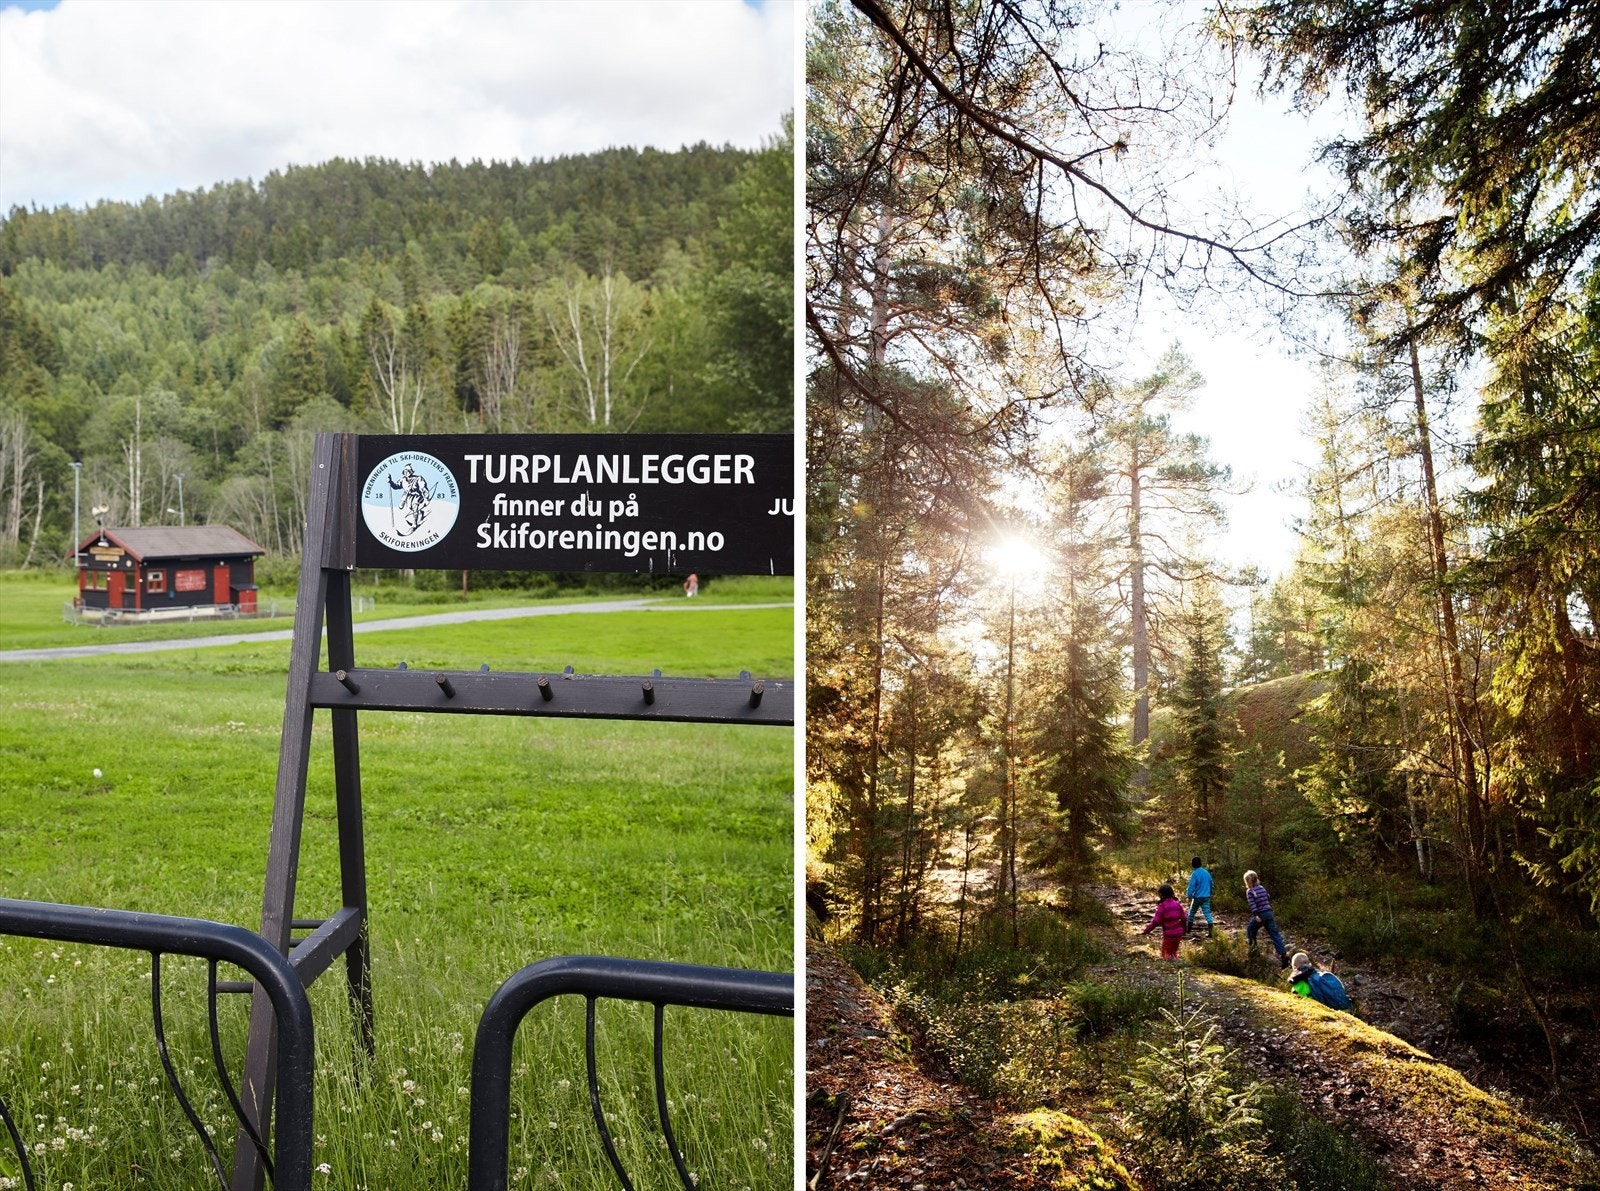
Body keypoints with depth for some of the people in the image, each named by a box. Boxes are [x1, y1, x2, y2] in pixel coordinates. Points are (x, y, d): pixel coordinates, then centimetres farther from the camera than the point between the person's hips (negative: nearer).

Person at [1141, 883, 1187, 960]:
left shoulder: (1162, 906, -15)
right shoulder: (1177, 904, 2)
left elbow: (1156, 922, -17)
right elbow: (1183, 919, 9)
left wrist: (1146, 930, -7)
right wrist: (1184, 930, 26)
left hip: (1169, 934, -6)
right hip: (1178, 933, 6)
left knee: (1166, 954, 8)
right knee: (1174, 952, 22)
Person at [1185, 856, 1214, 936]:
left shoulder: (1194, 874, -14)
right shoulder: (1206, 872, 6)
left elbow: (1191, 886, -17)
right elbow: (1211, 884, 17)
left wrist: (1189, 896, -9)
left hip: (1197, 897, -5)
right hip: (1206, 897, 5)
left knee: (1192, 912, 14)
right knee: (1207, 912, -1)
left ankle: (1189, 928, 26)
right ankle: (1211, 931, -13)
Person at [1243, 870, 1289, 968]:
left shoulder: (1249, 891, -4)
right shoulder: (1262, 888, 14)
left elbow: (1252, 904, -15)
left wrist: (1256, 915, -21)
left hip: (1259, 915, -5)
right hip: (1269, 913, 5)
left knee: (1250, 929, 20)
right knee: (1275, 935, 1)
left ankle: (1251, 946, 22)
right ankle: (1283, 954, -10)